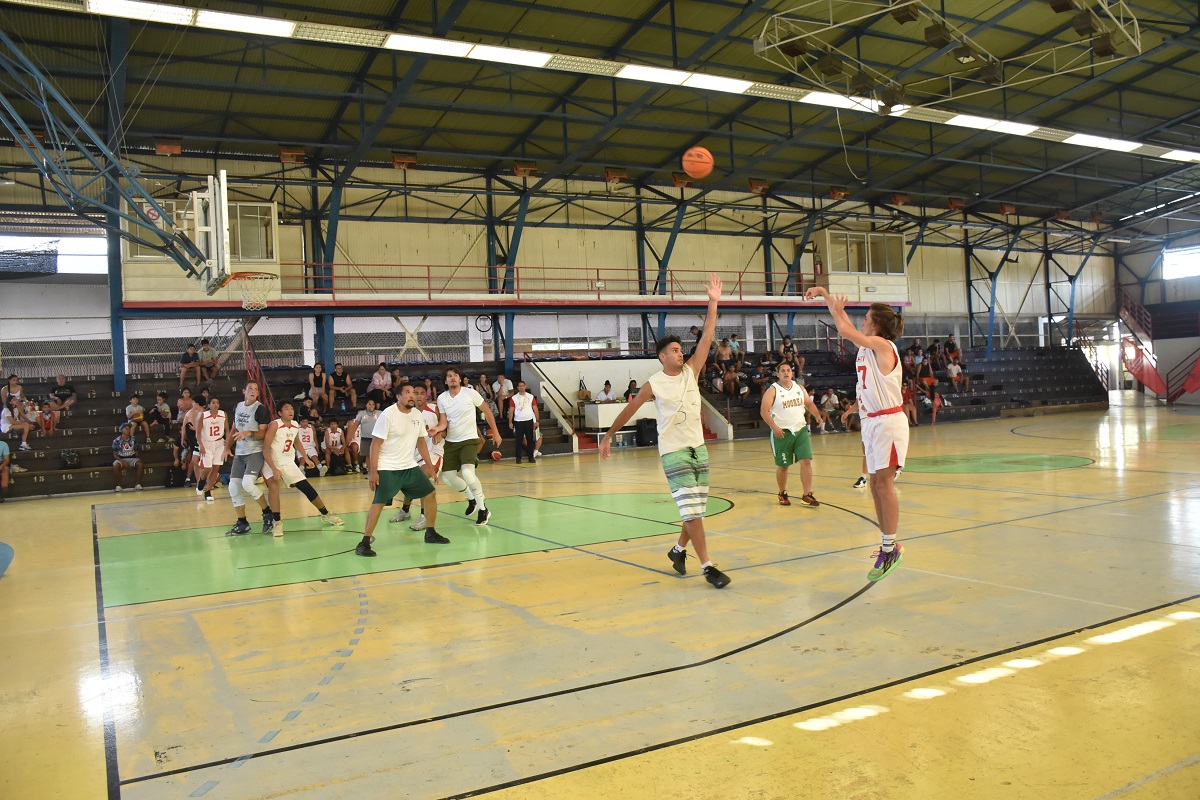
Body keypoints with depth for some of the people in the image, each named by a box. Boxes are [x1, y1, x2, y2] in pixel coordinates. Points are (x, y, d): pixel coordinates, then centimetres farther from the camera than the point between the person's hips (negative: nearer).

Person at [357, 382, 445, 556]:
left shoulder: (417, 414, 4)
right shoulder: (388, 415, -15)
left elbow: (421, 442, 15)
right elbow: (375, 444, -14)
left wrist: (429, 466, 12)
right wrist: (373, 471, -19)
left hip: (410, 467, 7)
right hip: (387, 469, -7)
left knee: (430, 495, 6)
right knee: (378, 503, -14)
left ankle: (430, 534, 21)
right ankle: (364, 543, -6)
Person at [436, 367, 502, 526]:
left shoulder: (470, 393, -9)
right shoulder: (442, 398, 1)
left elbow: (487, 411, 0)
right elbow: (444, 422, 0)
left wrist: (495, 432, 1)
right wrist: (438, 429, -23)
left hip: (469, 439, -5)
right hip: (451, 441, 5)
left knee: (467, 471, -24)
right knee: (448, 476, 2)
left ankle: (483, 509, -10)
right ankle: (471, 497, 30)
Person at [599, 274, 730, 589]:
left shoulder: (691, 371, 4)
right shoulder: (654, 384, -7)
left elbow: (706, 338, -3)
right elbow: (628, 410, 4)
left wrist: (713, 302, -10)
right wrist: (608, 436, 8)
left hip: (698, 447, 5)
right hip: (673, 452, -5)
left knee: (696, 509, 12)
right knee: (691, 509, -10)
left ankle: (678, 550, 34)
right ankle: (707, 566, -6)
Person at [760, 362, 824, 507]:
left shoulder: (800, 387, 9)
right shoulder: (772, 390, -6)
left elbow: (809, 404, 19)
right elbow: (764, 411, -13)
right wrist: (774, 427, -25)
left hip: (801, 430, 4)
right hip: (782, 433, -4)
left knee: (806, 461, -8)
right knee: (783, 466, 6)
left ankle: (807, 495, -5)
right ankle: (782, 494, 26)